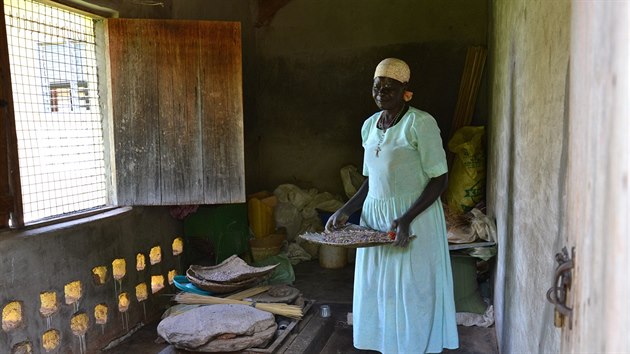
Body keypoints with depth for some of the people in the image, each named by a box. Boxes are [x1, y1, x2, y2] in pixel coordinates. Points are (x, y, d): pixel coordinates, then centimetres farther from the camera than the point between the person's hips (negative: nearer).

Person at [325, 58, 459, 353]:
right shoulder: (369, 125, 10)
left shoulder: (420, 123, -11)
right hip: (375, 218, 7)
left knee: (413, 293, 3)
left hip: (414, 219, -6)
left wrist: (406, 219, -23)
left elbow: (439, 179, -13)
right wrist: (345, 211, 3)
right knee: (377, 292, 12)